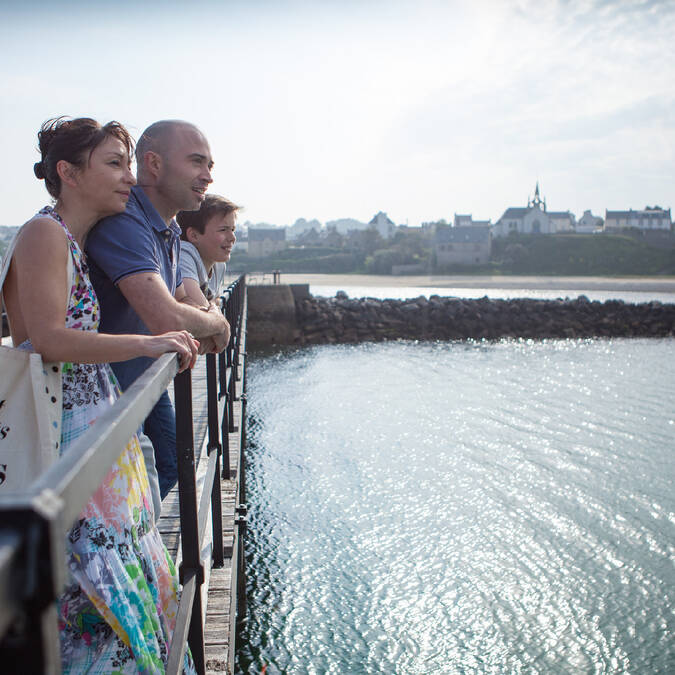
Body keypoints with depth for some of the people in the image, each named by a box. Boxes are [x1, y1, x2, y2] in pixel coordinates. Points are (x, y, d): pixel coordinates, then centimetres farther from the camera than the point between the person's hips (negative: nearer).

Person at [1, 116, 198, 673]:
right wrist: (147, 344, -23)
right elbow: (49, 338, -23)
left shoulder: (78, 241, 14)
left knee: (125, 574, 16)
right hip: (68, 434, -9)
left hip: (101, 428, 10)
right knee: (95, 585, -2)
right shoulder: (45, 233, -13)